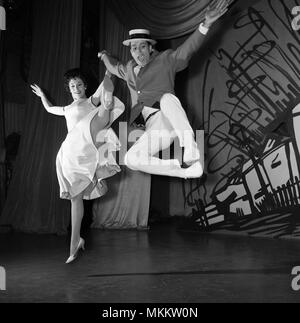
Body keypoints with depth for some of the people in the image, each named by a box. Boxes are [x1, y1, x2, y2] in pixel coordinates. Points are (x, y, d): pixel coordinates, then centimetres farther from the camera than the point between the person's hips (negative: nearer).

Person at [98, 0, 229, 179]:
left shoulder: (165, 60, 7)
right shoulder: (129, 69, 24)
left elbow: (186, 50, -10)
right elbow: (115, 67, 47)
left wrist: (206, 24, -23)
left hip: (173, 119, -5)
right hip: (155, 127, 5)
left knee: (166, 97, -39)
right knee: (131, 159, -19)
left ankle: (190, 146, -46)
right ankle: (187, 170, -22)